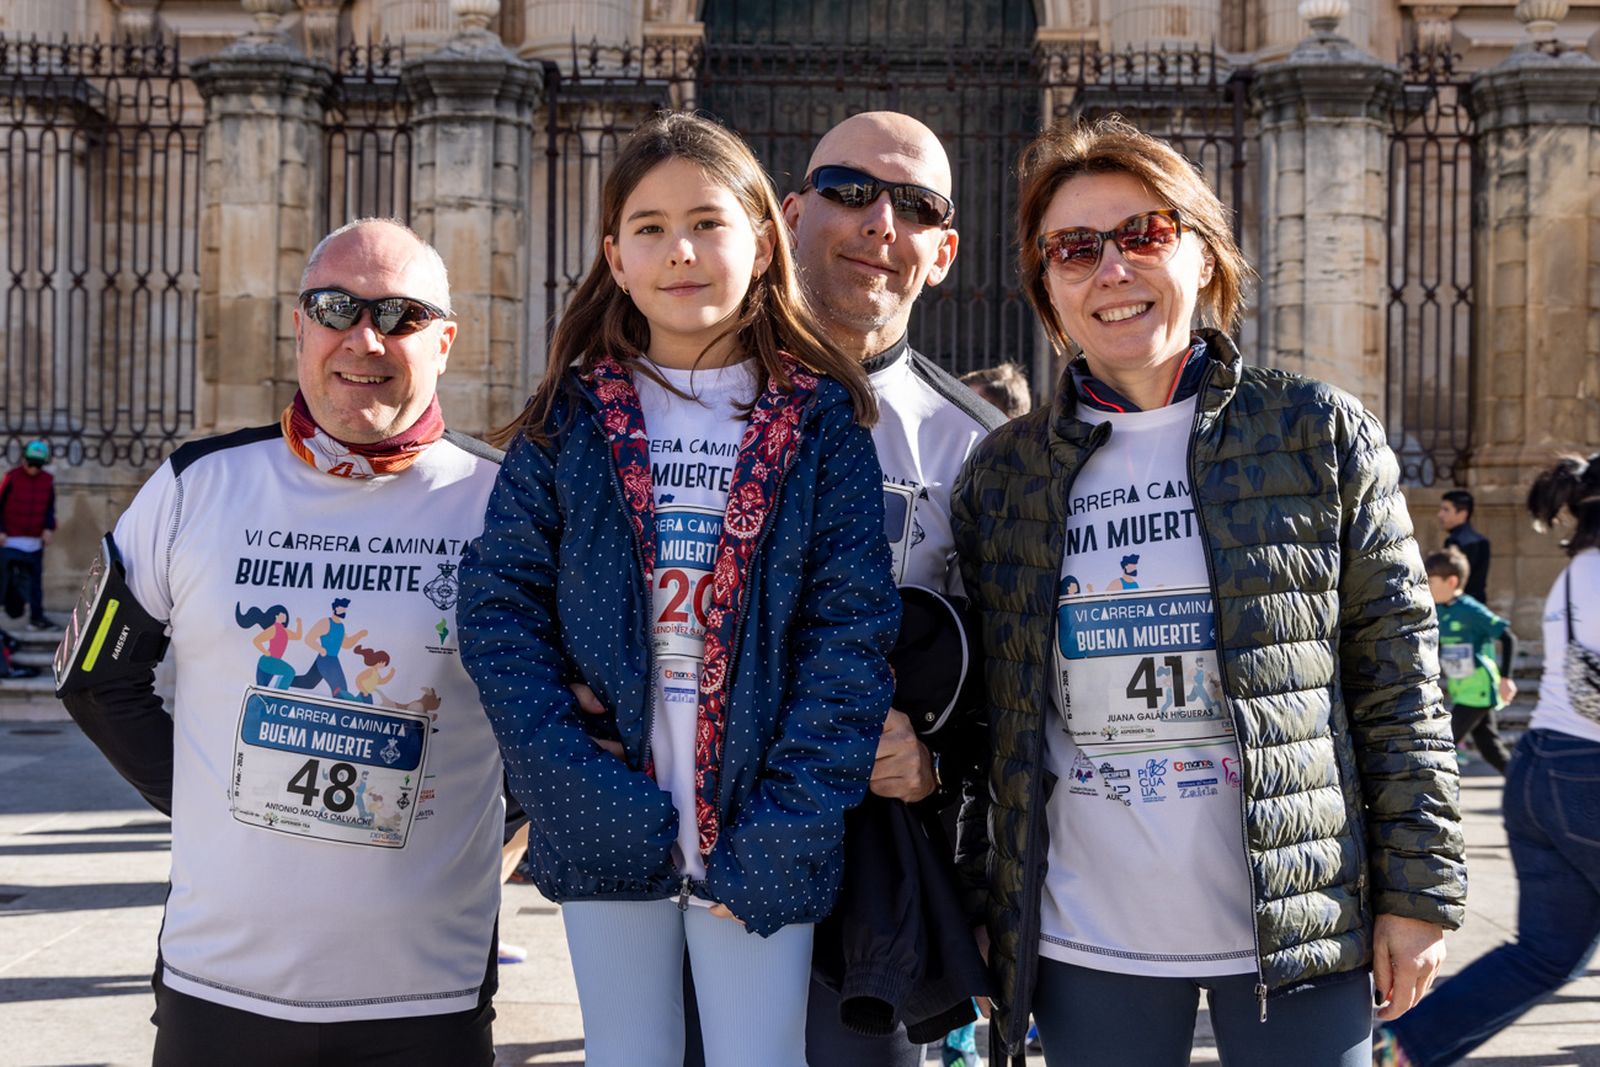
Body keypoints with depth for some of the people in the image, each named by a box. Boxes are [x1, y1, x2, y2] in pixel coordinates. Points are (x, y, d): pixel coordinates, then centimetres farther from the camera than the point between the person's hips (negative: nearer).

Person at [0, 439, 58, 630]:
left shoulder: (47, 480, 5)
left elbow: (50, 507, 12)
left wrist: (49, 528, -3)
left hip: (35, 541, 3)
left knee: (35, 580, 4)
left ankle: (37, 618, 7)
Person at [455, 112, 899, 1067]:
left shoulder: (820, 423, -2)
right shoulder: (568, 422, 3)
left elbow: (852, 635, -6)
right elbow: (502, 609, -2)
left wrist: (782, 834, -13)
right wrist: (588, 792, -12)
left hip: (759, 844, -1)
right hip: (608, 838, 2)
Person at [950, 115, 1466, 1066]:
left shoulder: (1321, 433, 0)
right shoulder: (1004, 474, 5)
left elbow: (1400, 677, 0)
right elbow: (983, 713, 10)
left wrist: (1419, 891, -3)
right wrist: (981, 925, 8)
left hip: (1300, 924, -1)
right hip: (1086, 942, 2)